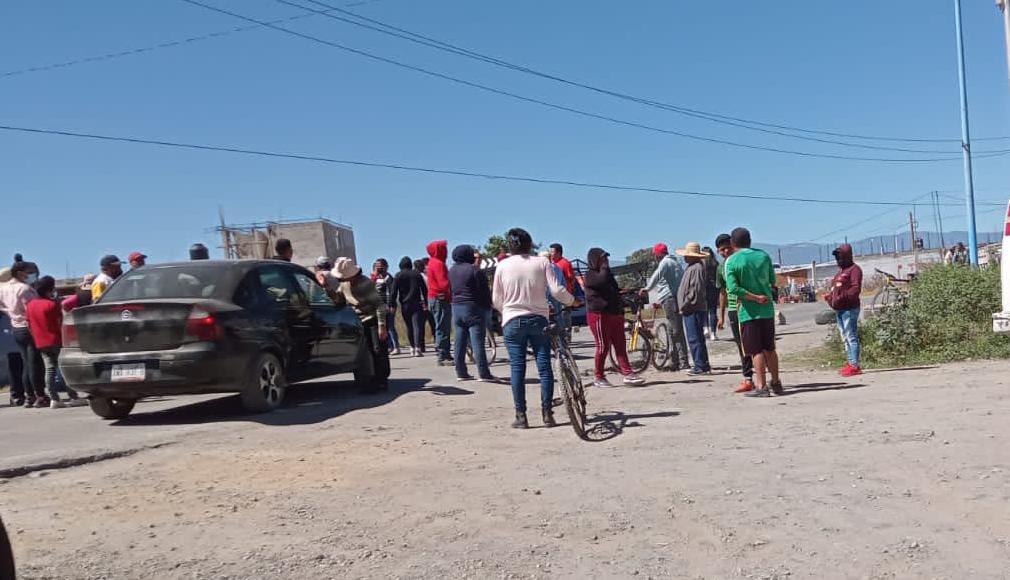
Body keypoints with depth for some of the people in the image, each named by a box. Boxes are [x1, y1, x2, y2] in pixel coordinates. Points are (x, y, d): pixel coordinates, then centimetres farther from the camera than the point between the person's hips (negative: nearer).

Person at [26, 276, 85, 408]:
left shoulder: (31, 304, 7)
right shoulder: (52, 304, -13)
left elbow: (29, 325, 11)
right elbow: (60, 323, -12)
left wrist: (36, 338, 19)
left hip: (41, 343, 6)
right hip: (56, 341, -6)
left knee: (49, 370, 7)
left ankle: (54, 399, 4)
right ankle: (73, 398, -3)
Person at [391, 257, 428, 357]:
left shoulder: (398, 275, 1)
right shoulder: (417, 274, 6)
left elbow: (394, 291, -4)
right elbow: (424, 289, 5)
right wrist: (426, 303, 10)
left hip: (404, 305, 0)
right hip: (417, 304, 0)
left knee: (409, 327, 11)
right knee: (417, 325, -6)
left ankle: (412, 347, 15)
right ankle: (418, 347, -19)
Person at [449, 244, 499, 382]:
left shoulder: (451, 271, 10)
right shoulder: (474, 270, -12)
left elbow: (451, 289, 15)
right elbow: (484, 291, -11)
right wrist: (488, 308, -2)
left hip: (456, 308, 7)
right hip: (474, 309, -7)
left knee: (460, 342, 9)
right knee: (477, 342, -8)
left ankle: (461, 373, 11)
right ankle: (484, 374, -8)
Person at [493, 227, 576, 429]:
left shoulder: (503, 265, 1)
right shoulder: (542, 262, 0)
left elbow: (496, 300, 5)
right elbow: (557, 290, -6)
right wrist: (572, 301, 12)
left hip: (513, 321, 0)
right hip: (539, 319, 0)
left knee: (517, 368, 2)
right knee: (544, 367, 5)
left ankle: (521, 416, 3)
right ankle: (547, 414, 6)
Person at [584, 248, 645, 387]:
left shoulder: (607, 273, 23)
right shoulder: (590, 275, -5)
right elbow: (602, 281, -25)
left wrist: (621, 310, 23)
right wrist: (604, 267, -12)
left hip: (614, 314, 8)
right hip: (599, 315, -8)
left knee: (620, 346, 2)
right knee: (603, 347, -6)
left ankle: (628, 374, 0)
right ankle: (599, 378, 4)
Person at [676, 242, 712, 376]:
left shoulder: (697, 268, -15)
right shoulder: (691, 267, 17)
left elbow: (696, 291, -22)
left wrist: (685, 306, -16)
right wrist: (684, 306, 17)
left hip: (694, 309, -11)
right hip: (692, 309, 11)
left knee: (694, 339, -8)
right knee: (697, 338, 14)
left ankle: (701, 366, -4)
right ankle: (704, 366, 19)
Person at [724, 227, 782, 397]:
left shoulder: (731, 261, -9)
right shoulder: (764, 256, 3)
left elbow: (733, 288, -18)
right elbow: (773, 281, 10)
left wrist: (755, 298, -14)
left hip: (748, 311, -4)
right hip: (767, 309, 4)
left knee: (756, 351, 0)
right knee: (770, 348, 15)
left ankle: (761, 386, 0)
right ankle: (776, 383, 24)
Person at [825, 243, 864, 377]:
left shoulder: (854, 269, -6)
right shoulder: (841, 271, 23)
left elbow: (856, 289, -18)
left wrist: (842, 297, -28)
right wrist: (829, 296, 8)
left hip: (849, 309, -10)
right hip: (839, 309, 10)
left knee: (851, 336, -10)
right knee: (845, 337, 14)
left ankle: (855, 365, -10)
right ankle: (850, 363, 21)